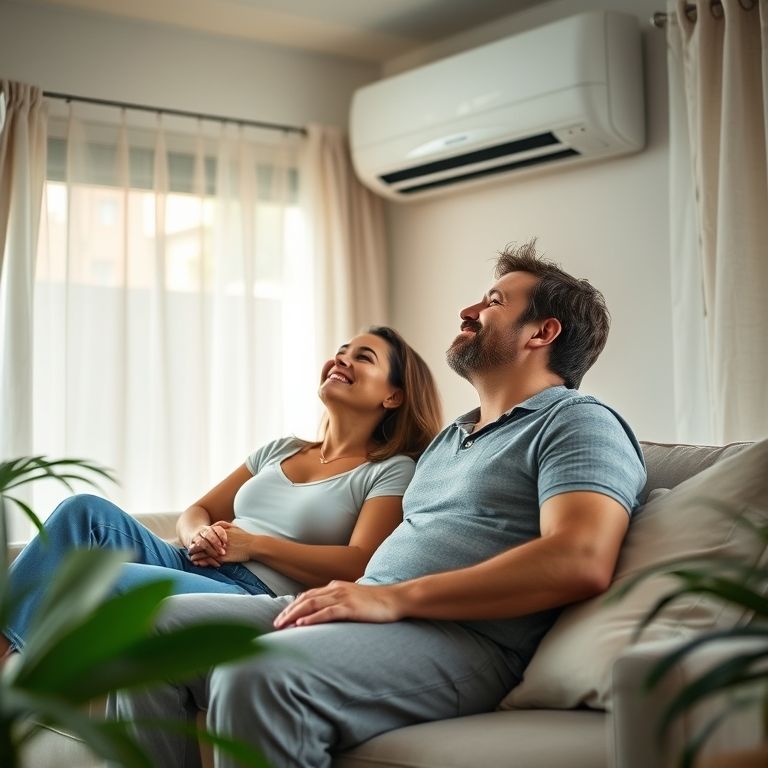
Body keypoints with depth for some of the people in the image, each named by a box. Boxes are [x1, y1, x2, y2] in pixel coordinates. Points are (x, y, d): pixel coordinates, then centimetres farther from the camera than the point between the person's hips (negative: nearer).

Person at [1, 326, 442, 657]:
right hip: (190, 567, 7)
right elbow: (197, 512, 24)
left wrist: (253, 544, -12)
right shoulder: (281, 451, 26)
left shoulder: (392, 472, 5)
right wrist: (199, 535, -2)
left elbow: (360, 567, -11)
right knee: (88, 510, -17)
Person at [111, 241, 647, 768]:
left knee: (258, 674, -34)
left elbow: (580, 561, -18)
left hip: (461, 635, -9)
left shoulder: (578, 422, 0)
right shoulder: (448, 439, 29)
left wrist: (395, 596, -21)